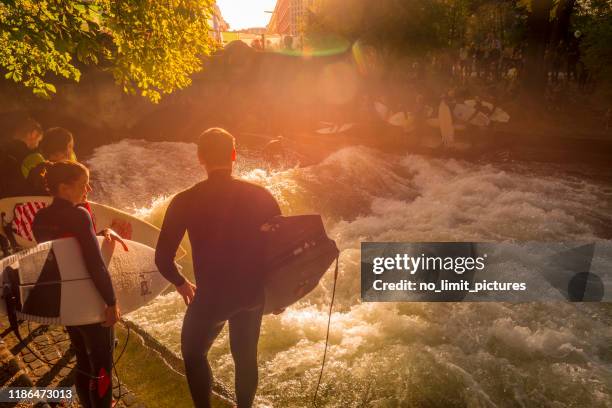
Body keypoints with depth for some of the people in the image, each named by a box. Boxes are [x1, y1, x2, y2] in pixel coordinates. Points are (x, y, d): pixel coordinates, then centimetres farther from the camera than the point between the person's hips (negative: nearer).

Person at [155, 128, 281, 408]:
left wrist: (181, 283, 11)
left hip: (211, 295, -2)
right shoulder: (260, 195, -7)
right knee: (246, 355, 23)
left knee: (193, 354, 24)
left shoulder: (185, 201, -12)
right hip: (254, 293, 3)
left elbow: (163, 258, -9)